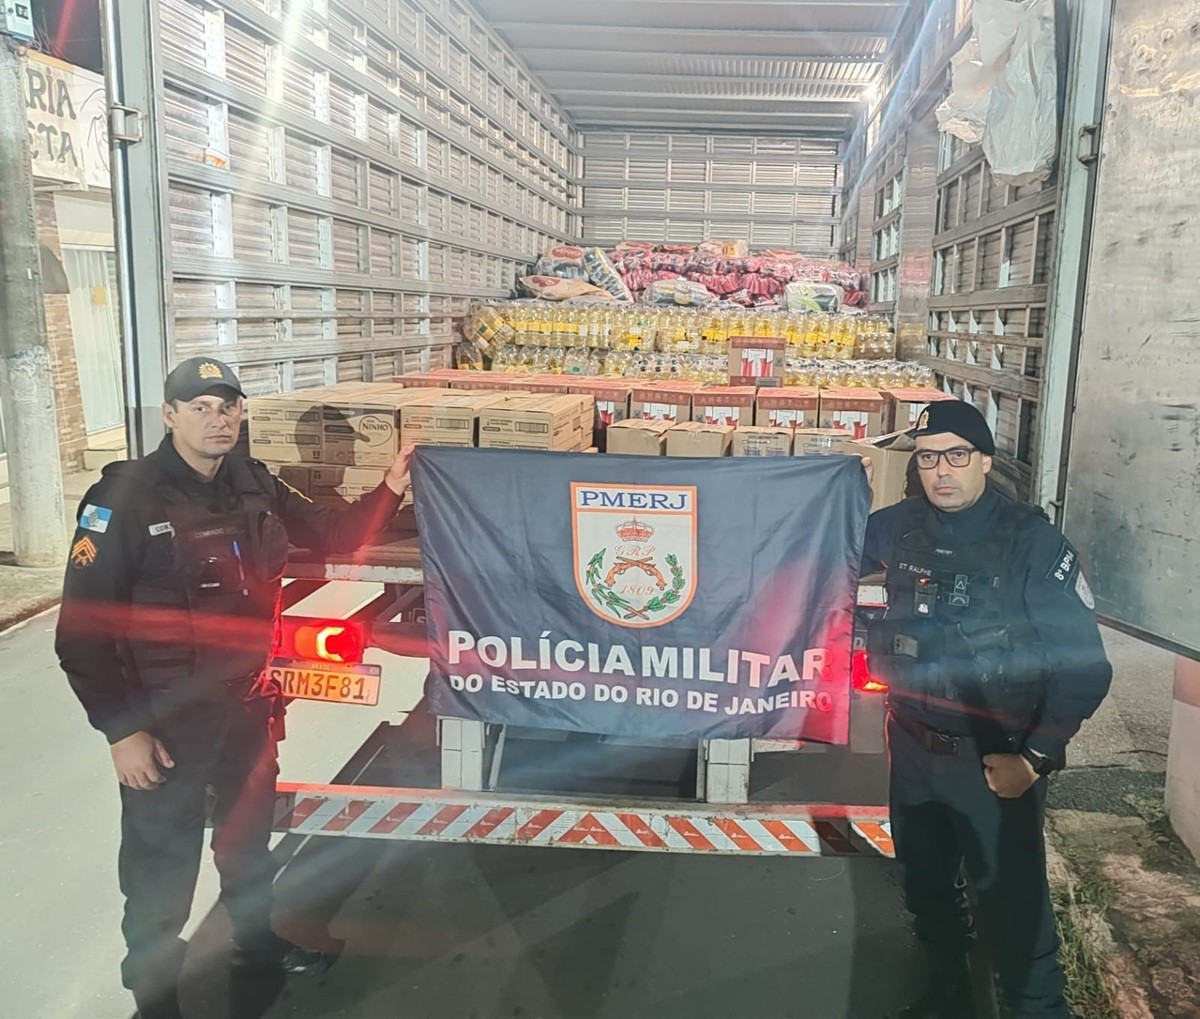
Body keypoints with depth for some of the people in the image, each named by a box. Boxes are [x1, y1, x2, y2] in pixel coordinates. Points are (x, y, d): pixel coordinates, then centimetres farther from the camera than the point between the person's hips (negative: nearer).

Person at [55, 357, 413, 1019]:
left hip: (247, 704, 6)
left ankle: (257, 940, 50)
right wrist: (122, 730, -18)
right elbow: (82, 630, -18)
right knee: (162, 864, 10)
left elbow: (334, 535, 11)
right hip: (164, 718, -6)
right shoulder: (125, 498, -18)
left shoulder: (255, 487, -1)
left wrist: (389, 491, -4)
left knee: (249, 833, 25)